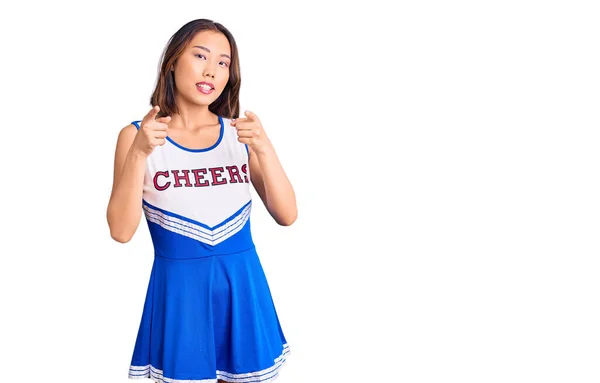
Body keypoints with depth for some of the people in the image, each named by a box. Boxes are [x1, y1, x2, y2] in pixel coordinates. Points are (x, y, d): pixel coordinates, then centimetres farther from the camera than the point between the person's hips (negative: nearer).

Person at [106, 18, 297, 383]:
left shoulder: (242, 135, 2)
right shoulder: (136, 135, -3)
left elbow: (287, 215, -4)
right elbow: (121, 230, -10)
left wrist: (264, 149, -17)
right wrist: (139, 154, -21)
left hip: (241, 288, 2)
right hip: (179, 289, -2)